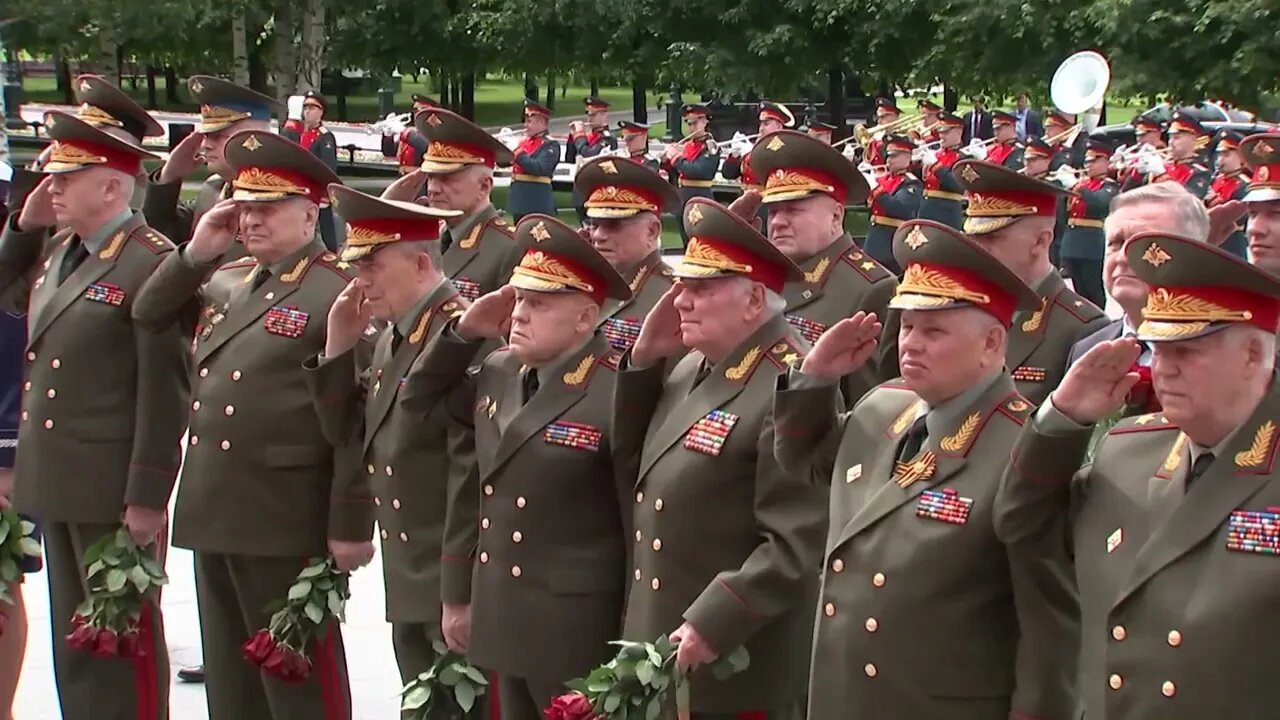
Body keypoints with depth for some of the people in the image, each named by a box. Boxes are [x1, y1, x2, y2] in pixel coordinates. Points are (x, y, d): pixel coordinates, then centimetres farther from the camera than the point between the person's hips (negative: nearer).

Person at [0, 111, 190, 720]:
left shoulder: (151, 264, -17)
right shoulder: (57, 251, 10)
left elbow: (165, 393, -19)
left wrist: (147, 497, -19)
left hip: (114, 491, -8)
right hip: (57, 485, 9)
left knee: (125, 636, 3)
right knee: (72, 636, 17)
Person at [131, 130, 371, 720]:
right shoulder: (222, 283, 14)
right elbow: (147, 316, 17)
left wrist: (350, 526, -17)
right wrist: (196, 252, 3)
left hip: (287, 524, -8)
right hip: (212, 516, 8)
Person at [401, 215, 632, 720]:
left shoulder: (615, 393, -18)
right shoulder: (497, 374, 5)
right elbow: (420, 402, 22)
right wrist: (463, 331, 5)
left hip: (576, 633, -7)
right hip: (502, 617, 8)